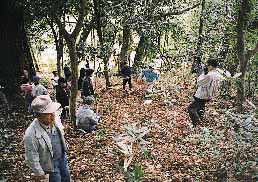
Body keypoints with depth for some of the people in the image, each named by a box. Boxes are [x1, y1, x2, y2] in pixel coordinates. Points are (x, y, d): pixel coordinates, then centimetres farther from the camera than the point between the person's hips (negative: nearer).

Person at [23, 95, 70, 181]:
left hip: (62, 158, 6)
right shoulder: (31, 134, -34)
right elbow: (31, 157, -23)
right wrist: (39, 173, -14)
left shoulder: (53, 121, -14)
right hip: (50, 163, -6)